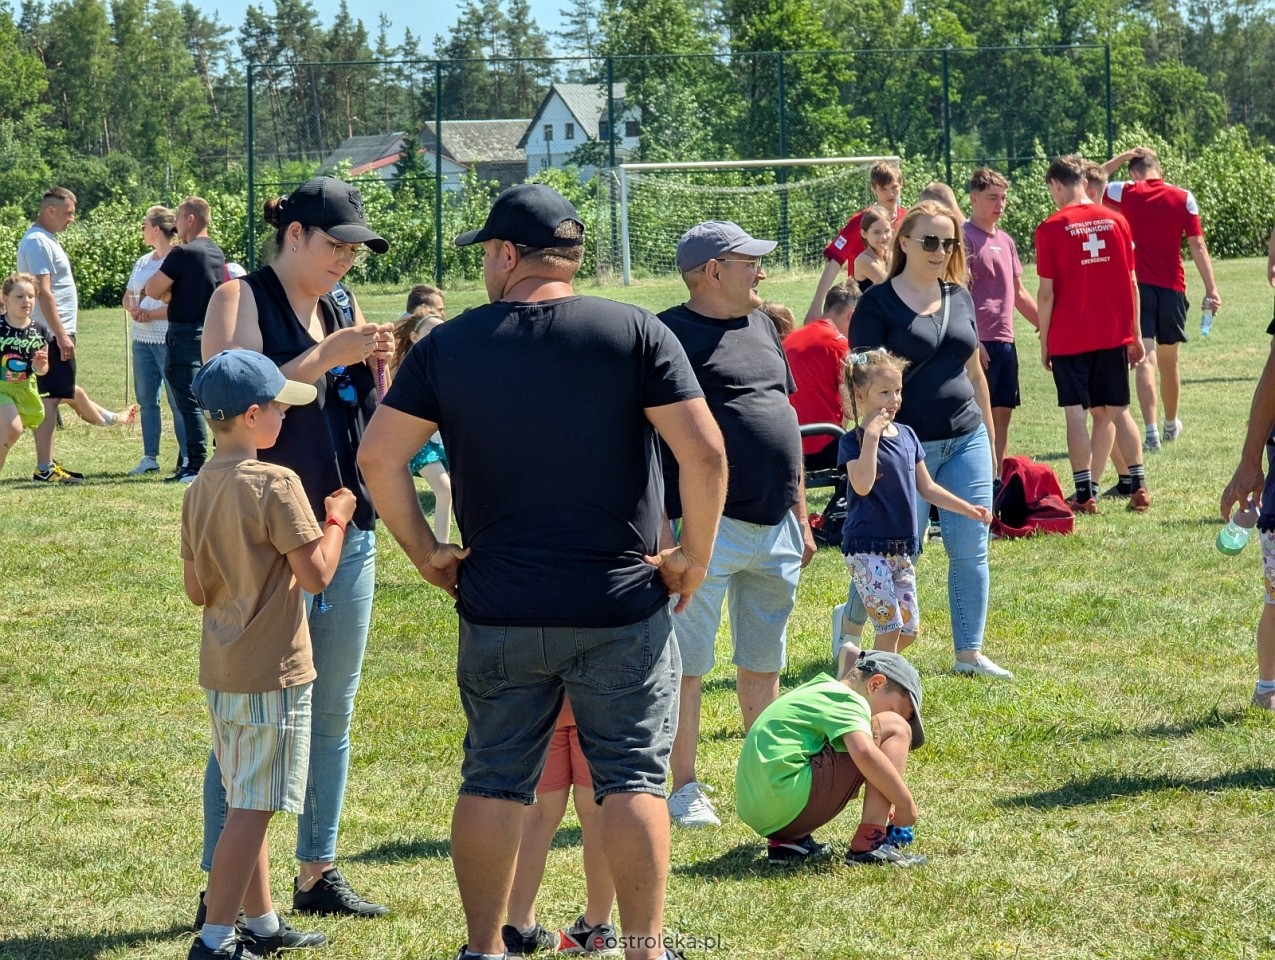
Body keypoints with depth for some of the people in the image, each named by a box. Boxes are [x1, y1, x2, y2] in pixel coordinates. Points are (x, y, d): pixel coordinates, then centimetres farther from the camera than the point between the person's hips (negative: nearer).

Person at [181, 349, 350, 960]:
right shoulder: (275, 484, -17)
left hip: (221, 673, 8)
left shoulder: (199, 491, 7)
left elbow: (195, 590, 12)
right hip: (273, 672, -8)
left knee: (246, 803, 17)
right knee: (253, 808, -5)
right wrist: (336, 518, -2)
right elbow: (317, 574, -17)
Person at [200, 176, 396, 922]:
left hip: (350, 530, 7)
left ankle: (319, 873, 19)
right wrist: (325, 358, -21)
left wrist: (376, 369, -2)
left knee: (334, 712, 11)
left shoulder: (340, 309, 14)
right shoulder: (241, 298, -5)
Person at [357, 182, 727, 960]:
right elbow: (705, 451, -12)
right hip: (621, 605, -1)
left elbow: (379, 457, -3)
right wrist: (695, 557, -1)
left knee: (493, 781, 11)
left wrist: (425, 552, 7)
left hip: (498, 606, 1)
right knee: (632, 779, 3)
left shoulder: (450, 346, 0)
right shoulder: (634, 332, -4)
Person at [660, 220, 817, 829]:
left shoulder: (759, 326, 17)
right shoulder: (673, 334, -8)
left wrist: (801, 516, 20)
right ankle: (685, 790, 0)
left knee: (763, 663, 15)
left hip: (775, 526, 8)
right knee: (689, 664, -4)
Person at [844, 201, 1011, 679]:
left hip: (966, 441, 5)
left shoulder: (959, 297, 11)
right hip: (908, 443, -5)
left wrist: (988, 436, 18)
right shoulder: (878, 303, -6)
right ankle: (848, 620, 24)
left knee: (971, 550, 3)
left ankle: (969, 653, 11)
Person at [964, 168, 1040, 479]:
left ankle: (998, 479, 15)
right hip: (980, 341, -8)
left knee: (1003, 413, 9)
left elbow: (1018, 293, 24)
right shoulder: (966, 238, -8)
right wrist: (972, 342, -20)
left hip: (1005, 340, 8)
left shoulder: (1005, 241, 16)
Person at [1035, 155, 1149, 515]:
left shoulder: (1051, 229, -7)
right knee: (1117, 411, 12)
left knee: (1076, 414, 1)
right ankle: (1139, 486, 6)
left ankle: (1085, 494, 0)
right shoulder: (1116, 221, 3)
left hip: (1069, 337, -4)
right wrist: (1135, 334, 14)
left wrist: (1044, 341, 1)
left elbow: (1046, 293, -8)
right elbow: (1131, 282, 6)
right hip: (1114, 334, 4)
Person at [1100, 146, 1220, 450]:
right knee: (1169, 361, 17)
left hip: (1138, 287, -2)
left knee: (1145, 360, -8)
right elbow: (1198, 246, -1)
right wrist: (1211, 290, 0)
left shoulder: (1125, 194, -2)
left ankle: (1152, 432, -19)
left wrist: (1122, 157, 13)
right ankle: (1171, 424, 36)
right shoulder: (1183, 199, 1)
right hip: (1172, 288, 2)